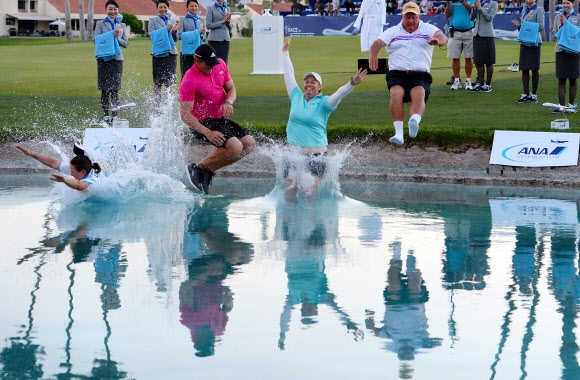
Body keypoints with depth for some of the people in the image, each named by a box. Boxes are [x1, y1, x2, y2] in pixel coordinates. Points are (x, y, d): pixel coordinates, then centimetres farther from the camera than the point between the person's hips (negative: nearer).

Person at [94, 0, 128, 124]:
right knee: (105, 89, 0)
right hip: (104, 59, -1)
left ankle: (115, 115, 3)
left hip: (117, 59, 1)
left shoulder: (122, 25, 13)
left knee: (115, 89, -1)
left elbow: (126, 43, 9)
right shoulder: (100, 24, 6)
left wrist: (117, 38, -9)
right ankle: (106, 115, 5)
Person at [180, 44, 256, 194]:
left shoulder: (220, 64, -1)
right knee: (235, 147, -25)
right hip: (203, 123, -9)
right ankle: (197, 168, -8)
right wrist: (208, 133, -30)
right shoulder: (189, 81, -23)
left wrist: (229, 102, -15)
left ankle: (209, 170, 6)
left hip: (220, 118, 9)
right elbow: (185, 114, -22)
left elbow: (231, 88, 10)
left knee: (249, 144, 3)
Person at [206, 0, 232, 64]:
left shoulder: (227, 9, 14)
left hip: (225, 40, 5)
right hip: (214, 40, -4)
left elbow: (230, 27, 16)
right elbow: (208, 25, -7)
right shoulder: (211, 9, 0)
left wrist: (228, 21, -5)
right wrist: (222, 22, -10)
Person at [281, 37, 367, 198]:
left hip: (316, 152, -3)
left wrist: (351, 84, -37)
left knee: (310, 193, -9)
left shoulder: (323, 103, -1)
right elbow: (289, 74, 17)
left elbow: (339, 94, -18)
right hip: (293, 150, 3)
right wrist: (285, 52, 23)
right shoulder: (296, 97, 9)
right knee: (289, 189, 1)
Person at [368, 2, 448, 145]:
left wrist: (437, 40, -30)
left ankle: (414, 122, -58)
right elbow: (378, 43, 2)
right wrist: (373, 55, -22)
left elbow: (443, 38, -3)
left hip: (420, 75, -1)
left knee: (419, 95, -32)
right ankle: (399, 132, -38)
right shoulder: (393, 31, 17)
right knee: (396, 94, -30)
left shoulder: (428, 29, 15)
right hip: (397, 73, 1)